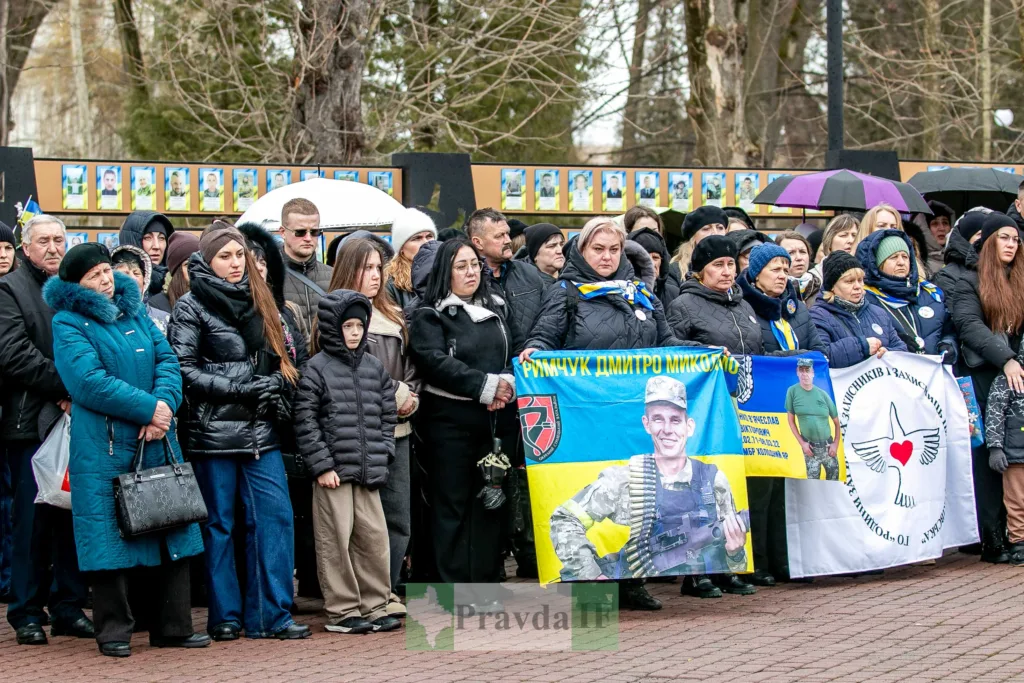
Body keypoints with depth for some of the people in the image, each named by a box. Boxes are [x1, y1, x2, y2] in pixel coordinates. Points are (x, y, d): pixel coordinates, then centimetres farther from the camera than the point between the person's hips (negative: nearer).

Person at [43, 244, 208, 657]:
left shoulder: (135, 311, 15)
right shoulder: (69, 324, -4)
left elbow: (167, 360, 7)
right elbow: (89, 382, -16)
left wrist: (165, 404, -12)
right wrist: (148, 408, -17)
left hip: (157, 442, 6)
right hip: (105, 449, -6)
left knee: (171, 533, 7)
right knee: (111, 536, -3)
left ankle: (173, 627, 16)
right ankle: (113, 631, 6)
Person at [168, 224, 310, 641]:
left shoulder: (259, 303, 15)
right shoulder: (191, 308, -2)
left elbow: (282, 359, 22)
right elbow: (183, 370, -10)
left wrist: (275, 385, 0)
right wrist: (242, 389, -15)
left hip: (260, 432, 5)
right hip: (213, 431, -5)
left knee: (275, 517, -2)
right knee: (219, 524, 2)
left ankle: (271, 615, 3)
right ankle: (225, 617, 10)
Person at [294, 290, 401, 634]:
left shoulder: (374, 367, 13)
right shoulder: (317, 368, -3)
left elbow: (387, 414, 18)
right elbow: (305, 421, -6)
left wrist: (382, 456, 8)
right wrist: (322, 466, -10)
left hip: (369, 472, 5)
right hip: (333, 473, -5)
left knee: (374, 537, 5)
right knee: (336, 541, -2)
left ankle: (374, 606, 15)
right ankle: (342, 612, 5)